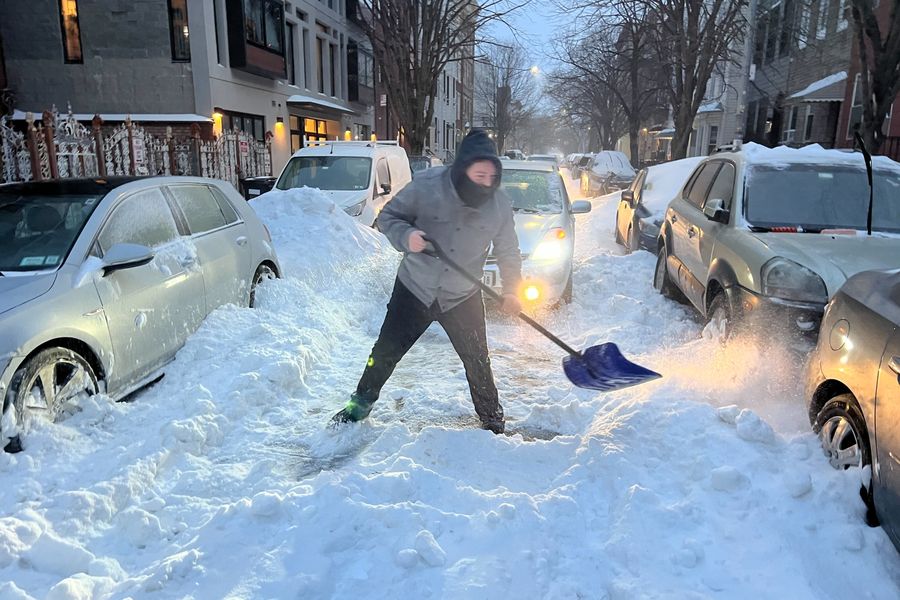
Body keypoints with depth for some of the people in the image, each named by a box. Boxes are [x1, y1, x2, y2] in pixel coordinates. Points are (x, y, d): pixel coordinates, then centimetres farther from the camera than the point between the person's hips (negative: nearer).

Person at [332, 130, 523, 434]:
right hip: (414, 288, -1)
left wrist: (511, 290, -5)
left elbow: (508, 252, 4)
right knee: (386, 351, 6)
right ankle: (361, 402, 30)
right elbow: (388, 216, -7)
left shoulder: (500, 204, -9)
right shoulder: (426, 185, -17)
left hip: (462, 298, 1)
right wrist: (406, 235, -27)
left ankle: (492, 418, 29)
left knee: (478, 361, 7)